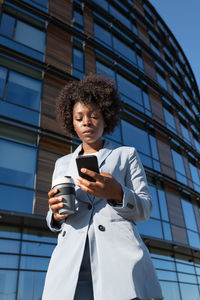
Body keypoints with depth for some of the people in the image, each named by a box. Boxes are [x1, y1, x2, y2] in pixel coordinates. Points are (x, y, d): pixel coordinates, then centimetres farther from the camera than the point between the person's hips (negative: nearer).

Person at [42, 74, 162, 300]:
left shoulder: (126, 155, 13)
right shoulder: (62, 164, 20)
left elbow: (144, 210, 6)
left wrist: (116, 193, -15)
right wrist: (56, 213, -4)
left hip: (119, 257, -1)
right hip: (71, 264, 2)